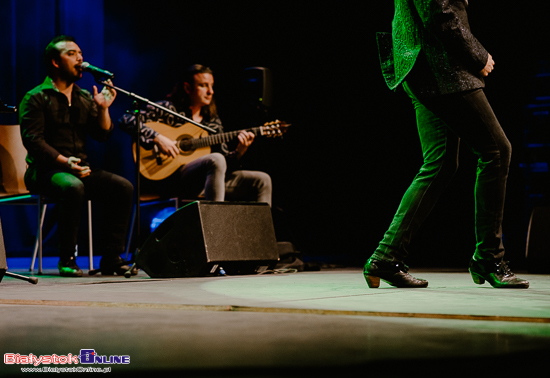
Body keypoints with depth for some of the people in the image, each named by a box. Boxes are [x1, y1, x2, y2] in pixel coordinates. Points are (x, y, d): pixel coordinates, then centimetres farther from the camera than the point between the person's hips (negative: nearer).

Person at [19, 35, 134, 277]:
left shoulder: (84, 98, 19)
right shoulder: (36, 98, -1)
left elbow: (103, 135, 13)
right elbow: (33, 140, -12)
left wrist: (103, 109, -4)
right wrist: (64, 161, -23)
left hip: (81, 168, 6)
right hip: (45, 170, -6)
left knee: (123, 187, -17)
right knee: (73, 187, -38)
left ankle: (111, 257, -12)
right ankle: (66, 260, -25)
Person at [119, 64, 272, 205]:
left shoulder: (212, 121, 18)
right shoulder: (169, 108, 2)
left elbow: (226, 161, 14)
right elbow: (126, 120, -7)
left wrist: (239, 152, -7)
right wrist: (157, 138, -18)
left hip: (209, 181, 7)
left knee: (262, 180, -5)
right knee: (215, 160, -36)